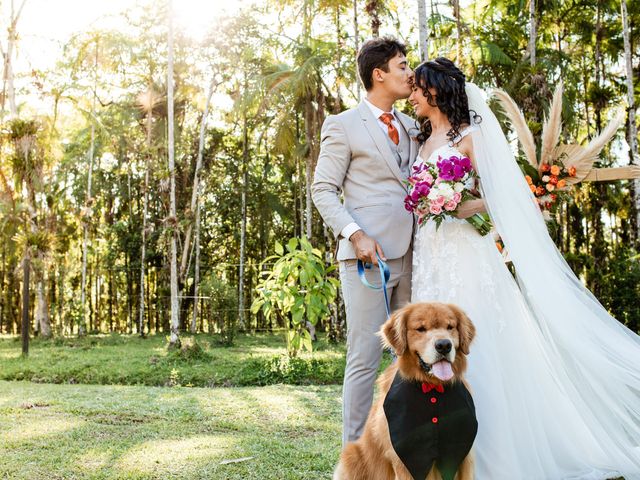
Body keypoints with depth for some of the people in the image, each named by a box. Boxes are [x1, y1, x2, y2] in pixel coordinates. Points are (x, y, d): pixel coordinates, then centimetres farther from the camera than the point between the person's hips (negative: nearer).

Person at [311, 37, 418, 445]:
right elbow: (323, 190, -3)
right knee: (365, 359, -5)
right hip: (368, 257, -6)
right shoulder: (343, 125, 1)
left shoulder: (412, 127, 19)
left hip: (412, 256, 6)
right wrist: (355, 234, -17)